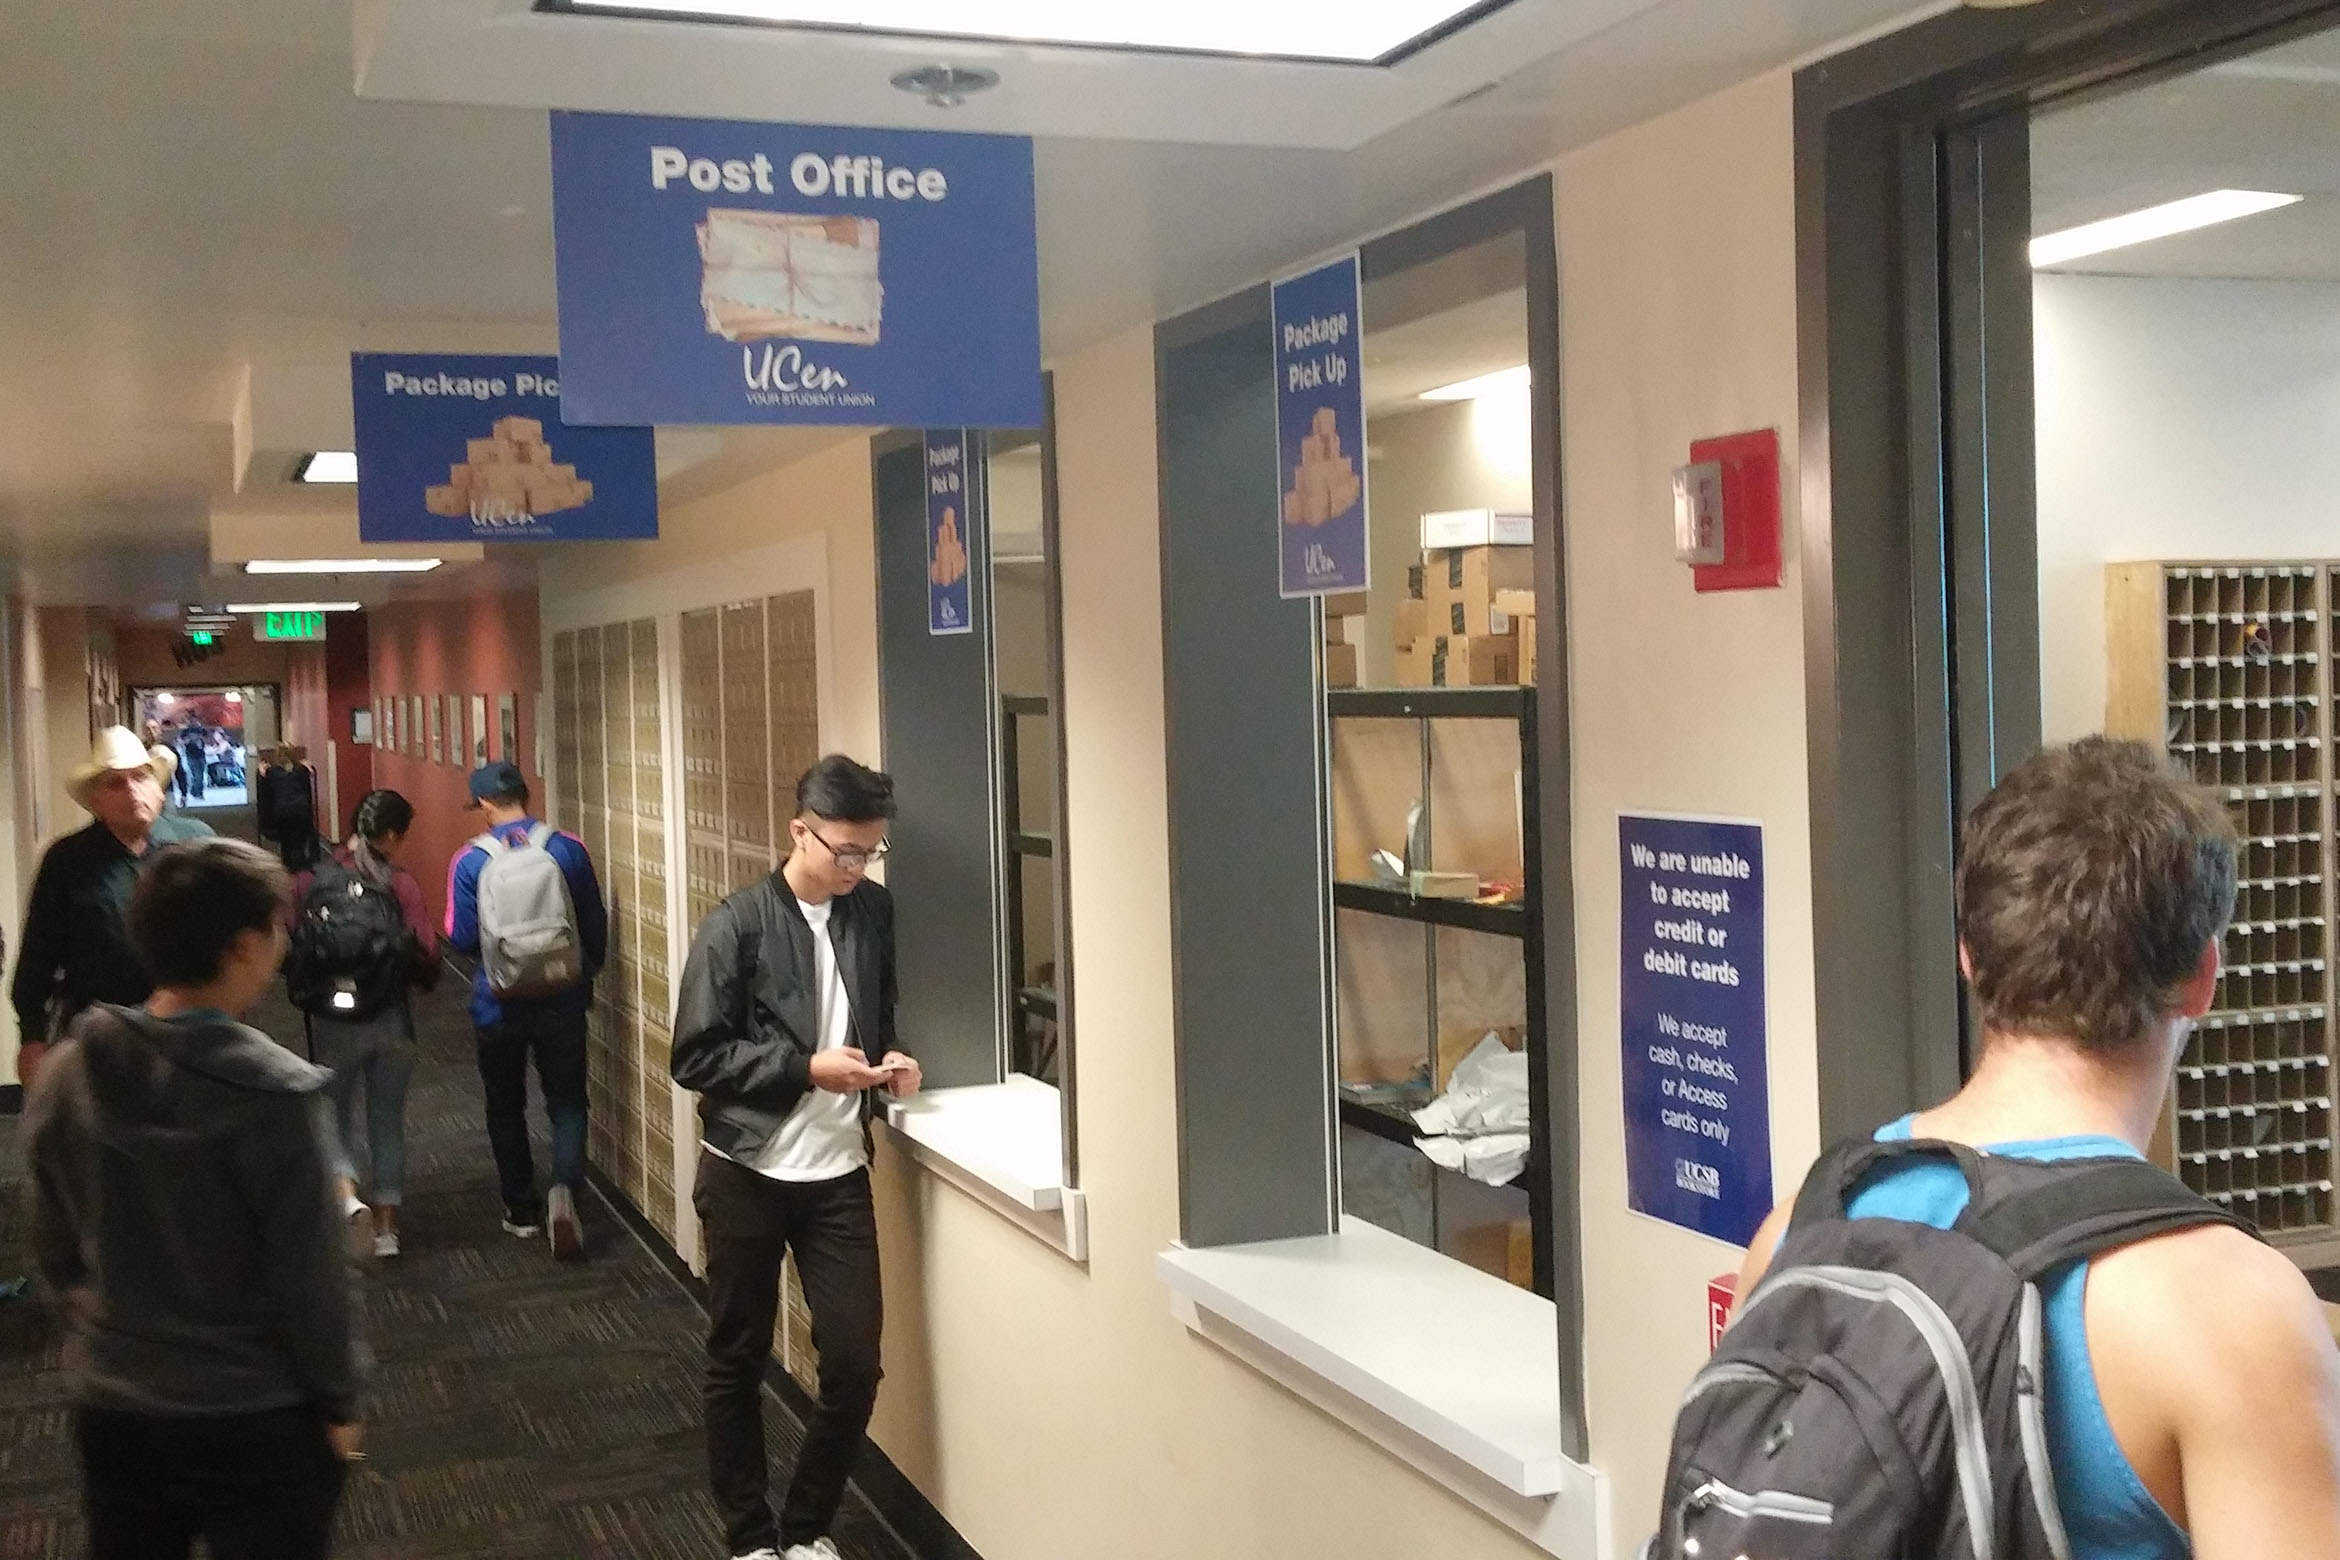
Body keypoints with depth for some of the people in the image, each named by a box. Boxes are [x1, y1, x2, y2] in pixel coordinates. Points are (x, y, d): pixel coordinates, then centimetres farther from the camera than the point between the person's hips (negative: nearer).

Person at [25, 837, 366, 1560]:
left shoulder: (65, 1077, -5)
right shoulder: (273, 1092, -22)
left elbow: (54, 1249, 6)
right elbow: (309, 1276, -17)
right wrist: (337, 1400, -3)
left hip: (110, 1408, 5)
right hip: (255, 1420, -5)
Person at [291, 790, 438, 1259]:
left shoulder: (310, 881, -8)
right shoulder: (401, 884, -11)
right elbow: (426, 957, -13)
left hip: (332, 1020, 0)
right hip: (391, 1018, 0)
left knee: (335, 1112, 16)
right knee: (388, 1121, 15)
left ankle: (346, 1191, -10)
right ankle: (386, 1226, 18)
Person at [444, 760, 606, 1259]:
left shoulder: (470, 861, -10)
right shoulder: (568, 849, -7)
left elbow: (462, 938, -8)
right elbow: (596, 924, 0)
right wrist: (588, 974, 18)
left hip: (499, 1006, 0)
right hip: (562, 1002, 1)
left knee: (506, 1107, 17)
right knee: (567, 1102, 9)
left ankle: (522, 1210, 25)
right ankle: (564, 1189, -16)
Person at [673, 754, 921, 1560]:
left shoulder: (874, 912, 2)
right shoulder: (737, 925, -12)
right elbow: (696, 1057, -13)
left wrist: (890, 1059, -4)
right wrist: (806, 1068, -20)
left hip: (839, 1173, 3)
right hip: (747, 1173, -3)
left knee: (856, 1362, 1)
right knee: (738, 1361, 10)